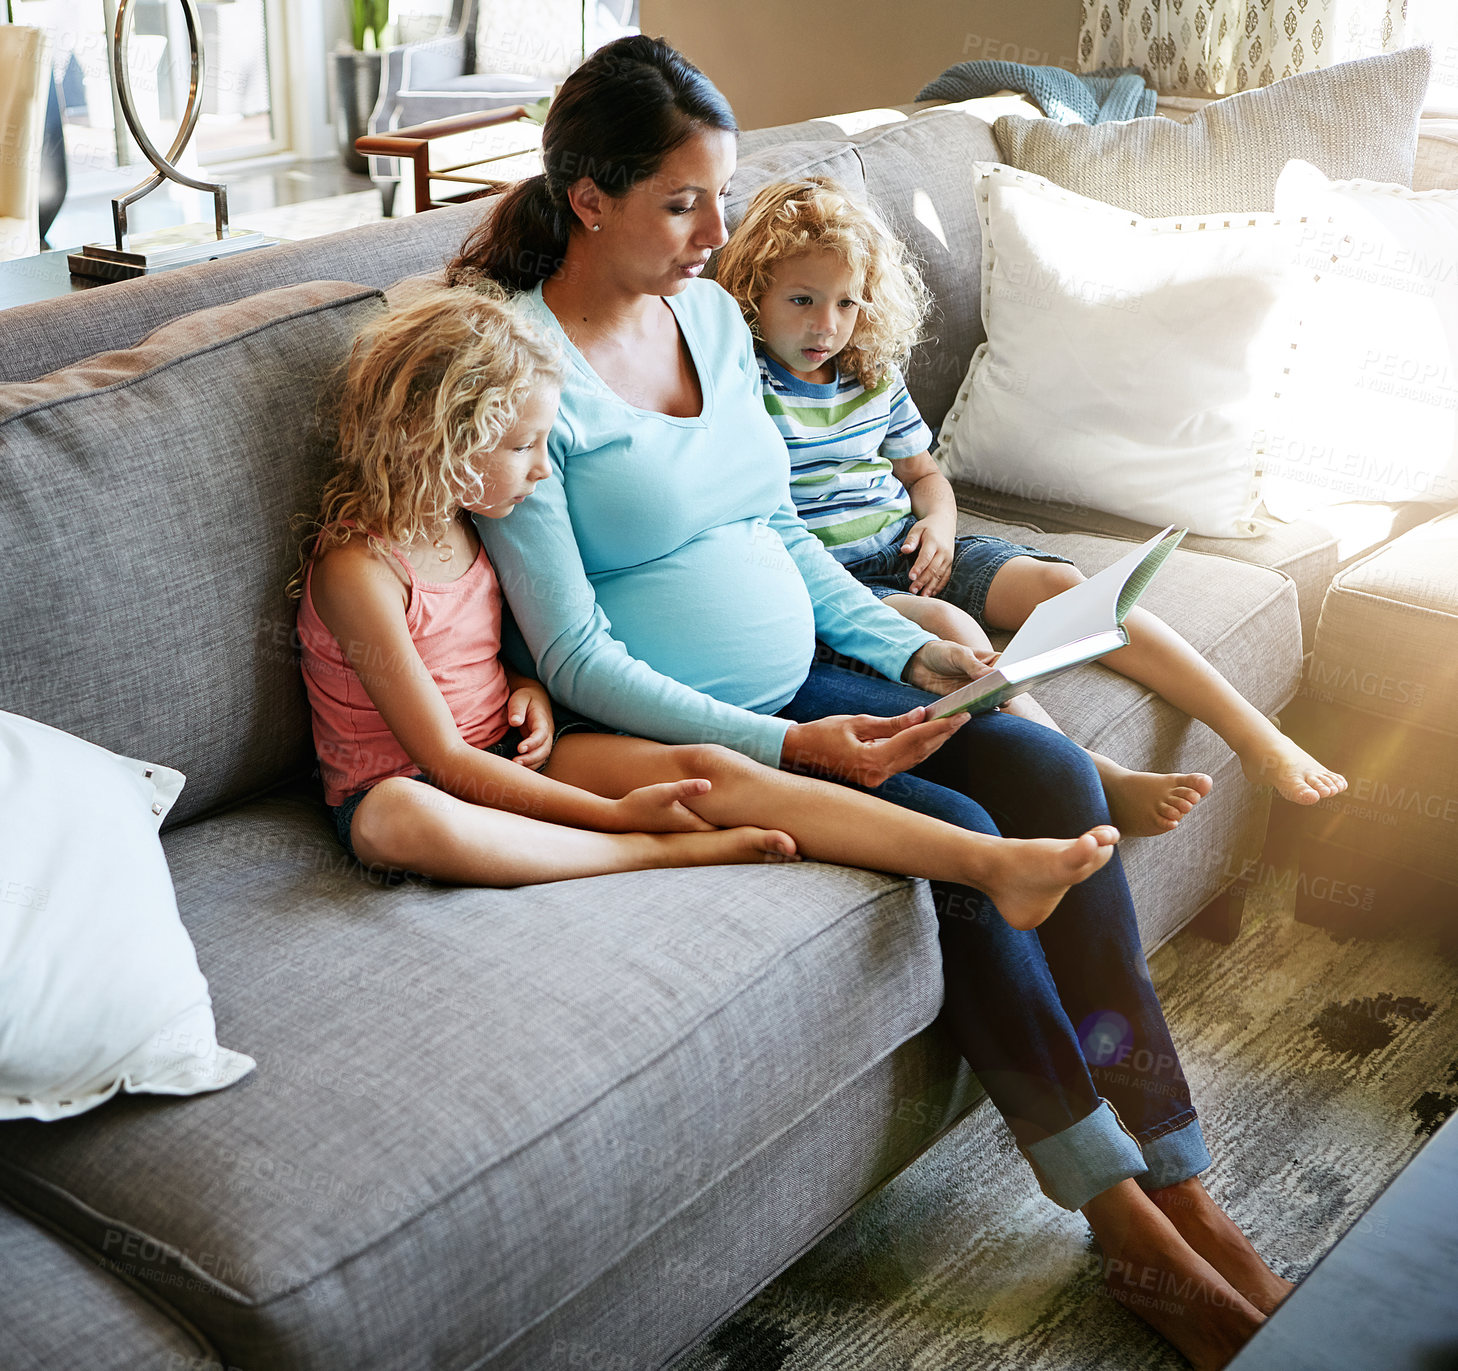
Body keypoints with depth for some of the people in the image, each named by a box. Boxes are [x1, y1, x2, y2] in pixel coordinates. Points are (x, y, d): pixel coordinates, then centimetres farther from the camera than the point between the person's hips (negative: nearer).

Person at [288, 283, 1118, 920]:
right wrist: (615, 812, -25)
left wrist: (529, 685, -2)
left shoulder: (464, 521, 5)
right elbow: (447, 761, -22)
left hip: (511, 755, 7)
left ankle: (997, 865, -27)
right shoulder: (358, 565, -20)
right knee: (396, 822, -45)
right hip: (408, 782, -6)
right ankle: (662, 853, -29)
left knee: (710, 770, -17)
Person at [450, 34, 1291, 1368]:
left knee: (1051, 772, -13)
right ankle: (1129, 1232, -10)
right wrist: (786, 749, -24)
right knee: (957, 836, -24)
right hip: (672, 736, -7)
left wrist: (905, 647, 1)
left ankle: (1183, 1190, -10)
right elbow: (575, 656, -17)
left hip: (801, 684, 7)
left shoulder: (713, 315, 9)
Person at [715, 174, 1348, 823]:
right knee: (949, 625, -34)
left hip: (908, 550, 6)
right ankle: (1102, 782, -43)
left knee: (1058, 582, -13)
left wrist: (938, 521, 2)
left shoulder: (874, 378, 13)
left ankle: (1257, 738, -16)